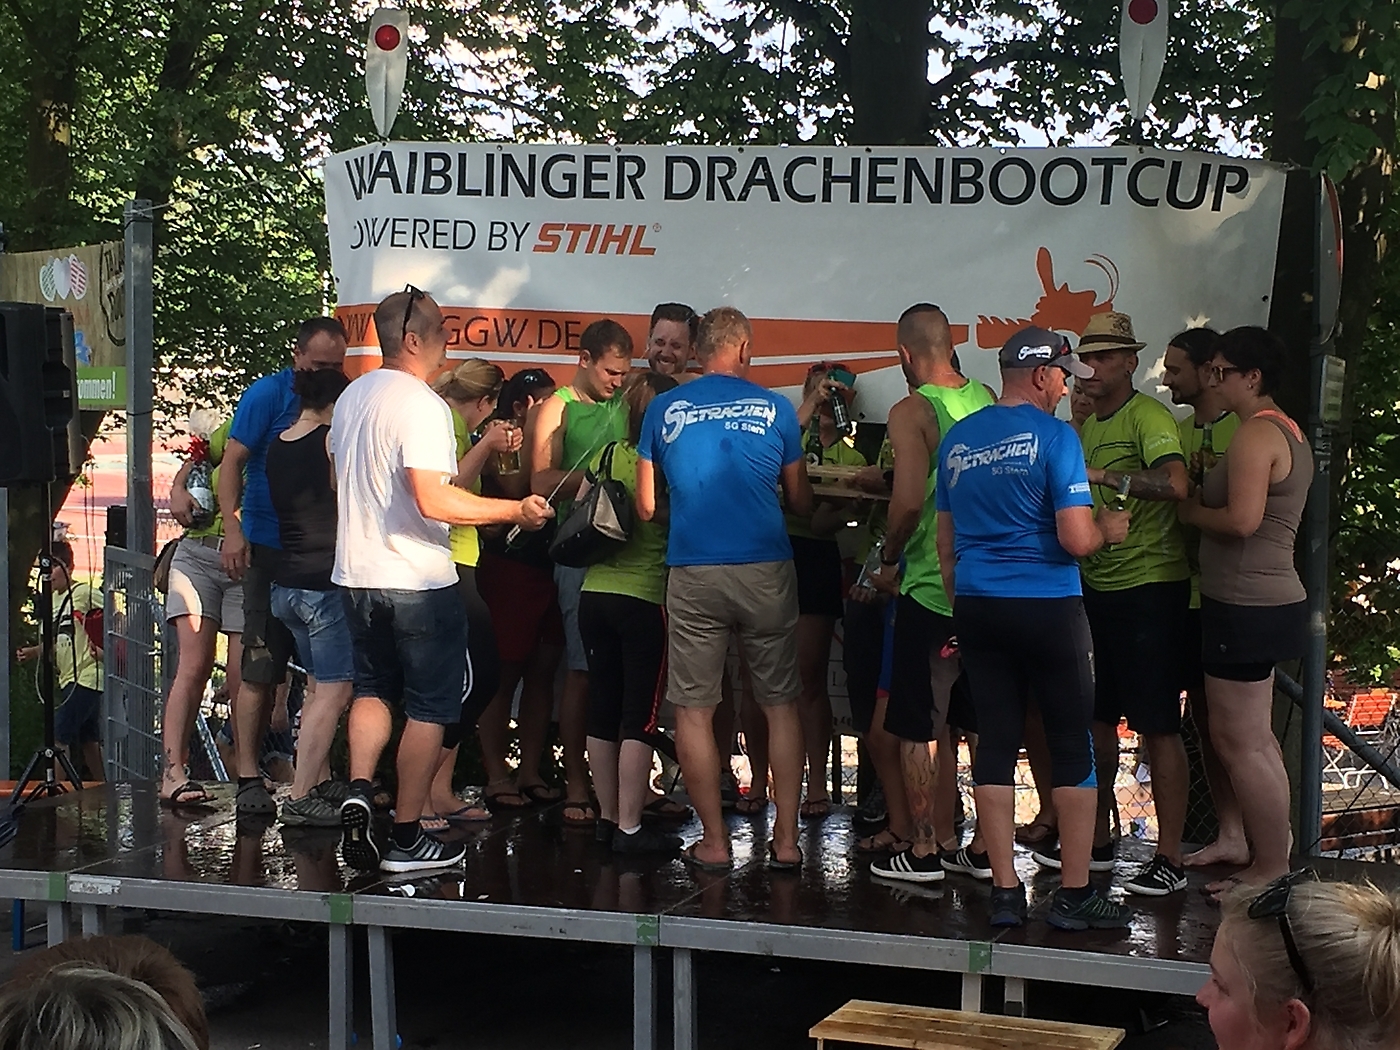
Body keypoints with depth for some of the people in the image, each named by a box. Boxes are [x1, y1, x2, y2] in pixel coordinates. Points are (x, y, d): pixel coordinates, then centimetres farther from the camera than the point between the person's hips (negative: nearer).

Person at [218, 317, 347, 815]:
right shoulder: (268, 394, -4)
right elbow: (233, 461, -8)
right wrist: (232, 527, -19)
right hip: (271, 549, -4)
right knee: (261, 667, -4)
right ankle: (248, 777, 0)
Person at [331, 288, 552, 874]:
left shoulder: (353, 396, 9)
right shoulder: (421, 404, -17)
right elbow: (434, 501, -26)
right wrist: (515, 511, -18)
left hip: (357, 573, 8)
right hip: (418, 579, -8)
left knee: (372, 688, 23)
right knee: (429, 707, 3)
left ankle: (358, 792, 3)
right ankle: (406, 840, 6)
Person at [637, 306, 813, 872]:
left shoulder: (664, 409, 5)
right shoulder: (775, 408, 3)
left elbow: (646, 506, 9)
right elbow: (801, 501, 12)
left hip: (693, 572, 0)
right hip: (766, 570, 0)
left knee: (694, 708, 7)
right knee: (781, 704, 9)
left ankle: (714, 841, 8)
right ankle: (786, 839, 8)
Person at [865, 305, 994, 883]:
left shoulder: (912, 411, -12)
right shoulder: (988, 400, 6)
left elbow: (909, 500, -20)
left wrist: (888, 560, -5)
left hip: (930, 588, -6)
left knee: (915, 725, 5)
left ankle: (922, 849, 9)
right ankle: (985, 846, 20)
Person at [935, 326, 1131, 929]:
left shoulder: (957, 440, 10)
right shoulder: (1052, 435, -9)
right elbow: (1077, 539, -15)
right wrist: (1109, 528, 5)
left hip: (976, 607, 6)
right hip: (1048, 607, -6)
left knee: (995, 745, 7)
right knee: (1073, 745, 4)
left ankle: (1004, 893, 9)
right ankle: (1074, 894, 6)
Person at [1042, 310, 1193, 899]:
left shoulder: (1148, 416, -10)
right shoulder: (1084, 425, 16)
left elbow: (1174, 484, -28)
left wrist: (1106, 476, -32)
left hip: (1150, 589, -9)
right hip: (1095, 586, 9)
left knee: (1157, 725, -5)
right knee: (1097, 719, 14)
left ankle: (1169, 860, 0)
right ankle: (1097, 841, 26)